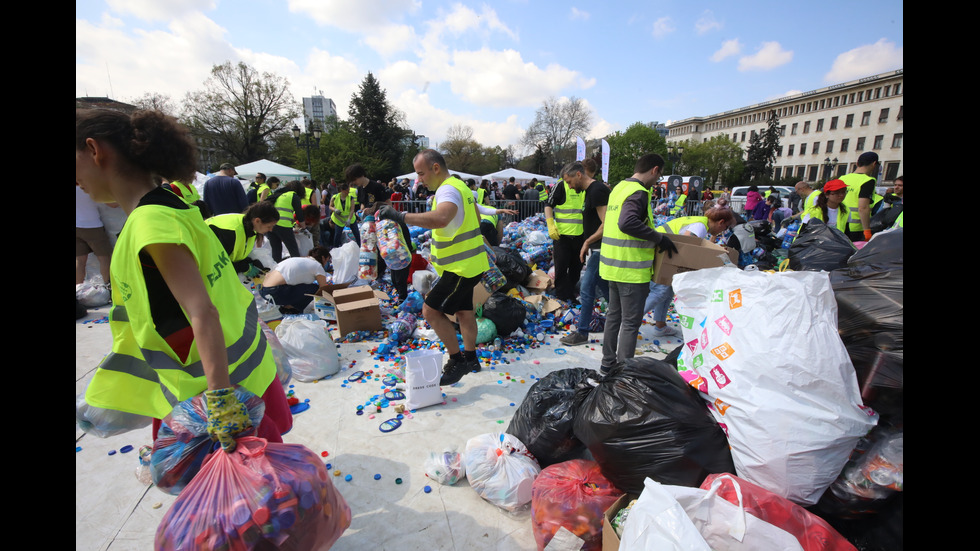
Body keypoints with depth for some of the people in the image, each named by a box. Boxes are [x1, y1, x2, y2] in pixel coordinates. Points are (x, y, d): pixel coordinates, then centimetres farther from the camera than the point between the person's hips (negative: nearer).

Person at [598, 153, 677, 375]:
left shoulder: (619, 187, 13)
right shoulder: (638, 193, -16)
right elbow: (627, 223, -32)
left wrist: (653, 236, 20)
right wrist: (659, 238, -22)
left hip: (613, 264, 10)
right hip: (632, 269, -9)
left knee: (614, 314, 19)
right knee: (630, 322, 0)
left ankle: (608, 362, 31)